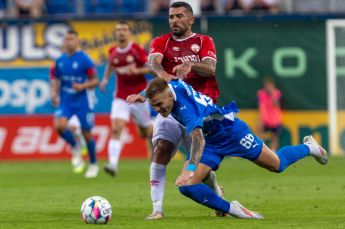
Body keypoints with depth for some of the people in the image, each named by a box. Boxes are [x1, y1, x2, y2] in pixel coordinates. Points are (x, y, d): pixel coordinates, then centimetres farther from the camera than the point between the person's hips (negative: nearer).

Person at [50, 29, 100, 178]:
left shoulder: (84, 60, -10)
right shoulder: (60, 60, 5)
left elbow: (95, 81, -8)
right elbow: (55, 79, 16)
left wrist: (83, 86, -26)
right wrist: (54, 92, -1)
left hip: (83, 102, -4)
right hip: (65, 101, 4)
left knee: (87, 133, 2)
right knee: (59, 125, -20)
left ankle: (93, 165, 21)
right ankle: (75, 147, 9)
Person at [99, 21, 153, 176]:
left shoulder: (137, 49, -8)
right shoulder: (113, 52, 4)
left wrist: (137, 70, -24)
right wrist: (105, 79, 11)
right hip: (121, 98, 2)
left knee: (146, 132, 10)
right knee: (116, 129, -18)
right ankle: (113, 164, -28)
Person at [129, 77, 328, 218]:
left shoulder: (185, 107, -39)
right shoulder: (172, 86, -16)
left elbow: (198, 139, -52)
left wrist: (191, 169, -64)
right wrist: (142, 96, -2)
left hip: (231, 132, -7)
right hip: (211, 143, 7)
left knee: (277, 165, 13)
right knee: (186, 185, -14)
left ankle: (309, 147, 43)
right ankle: (232, 209, -1)